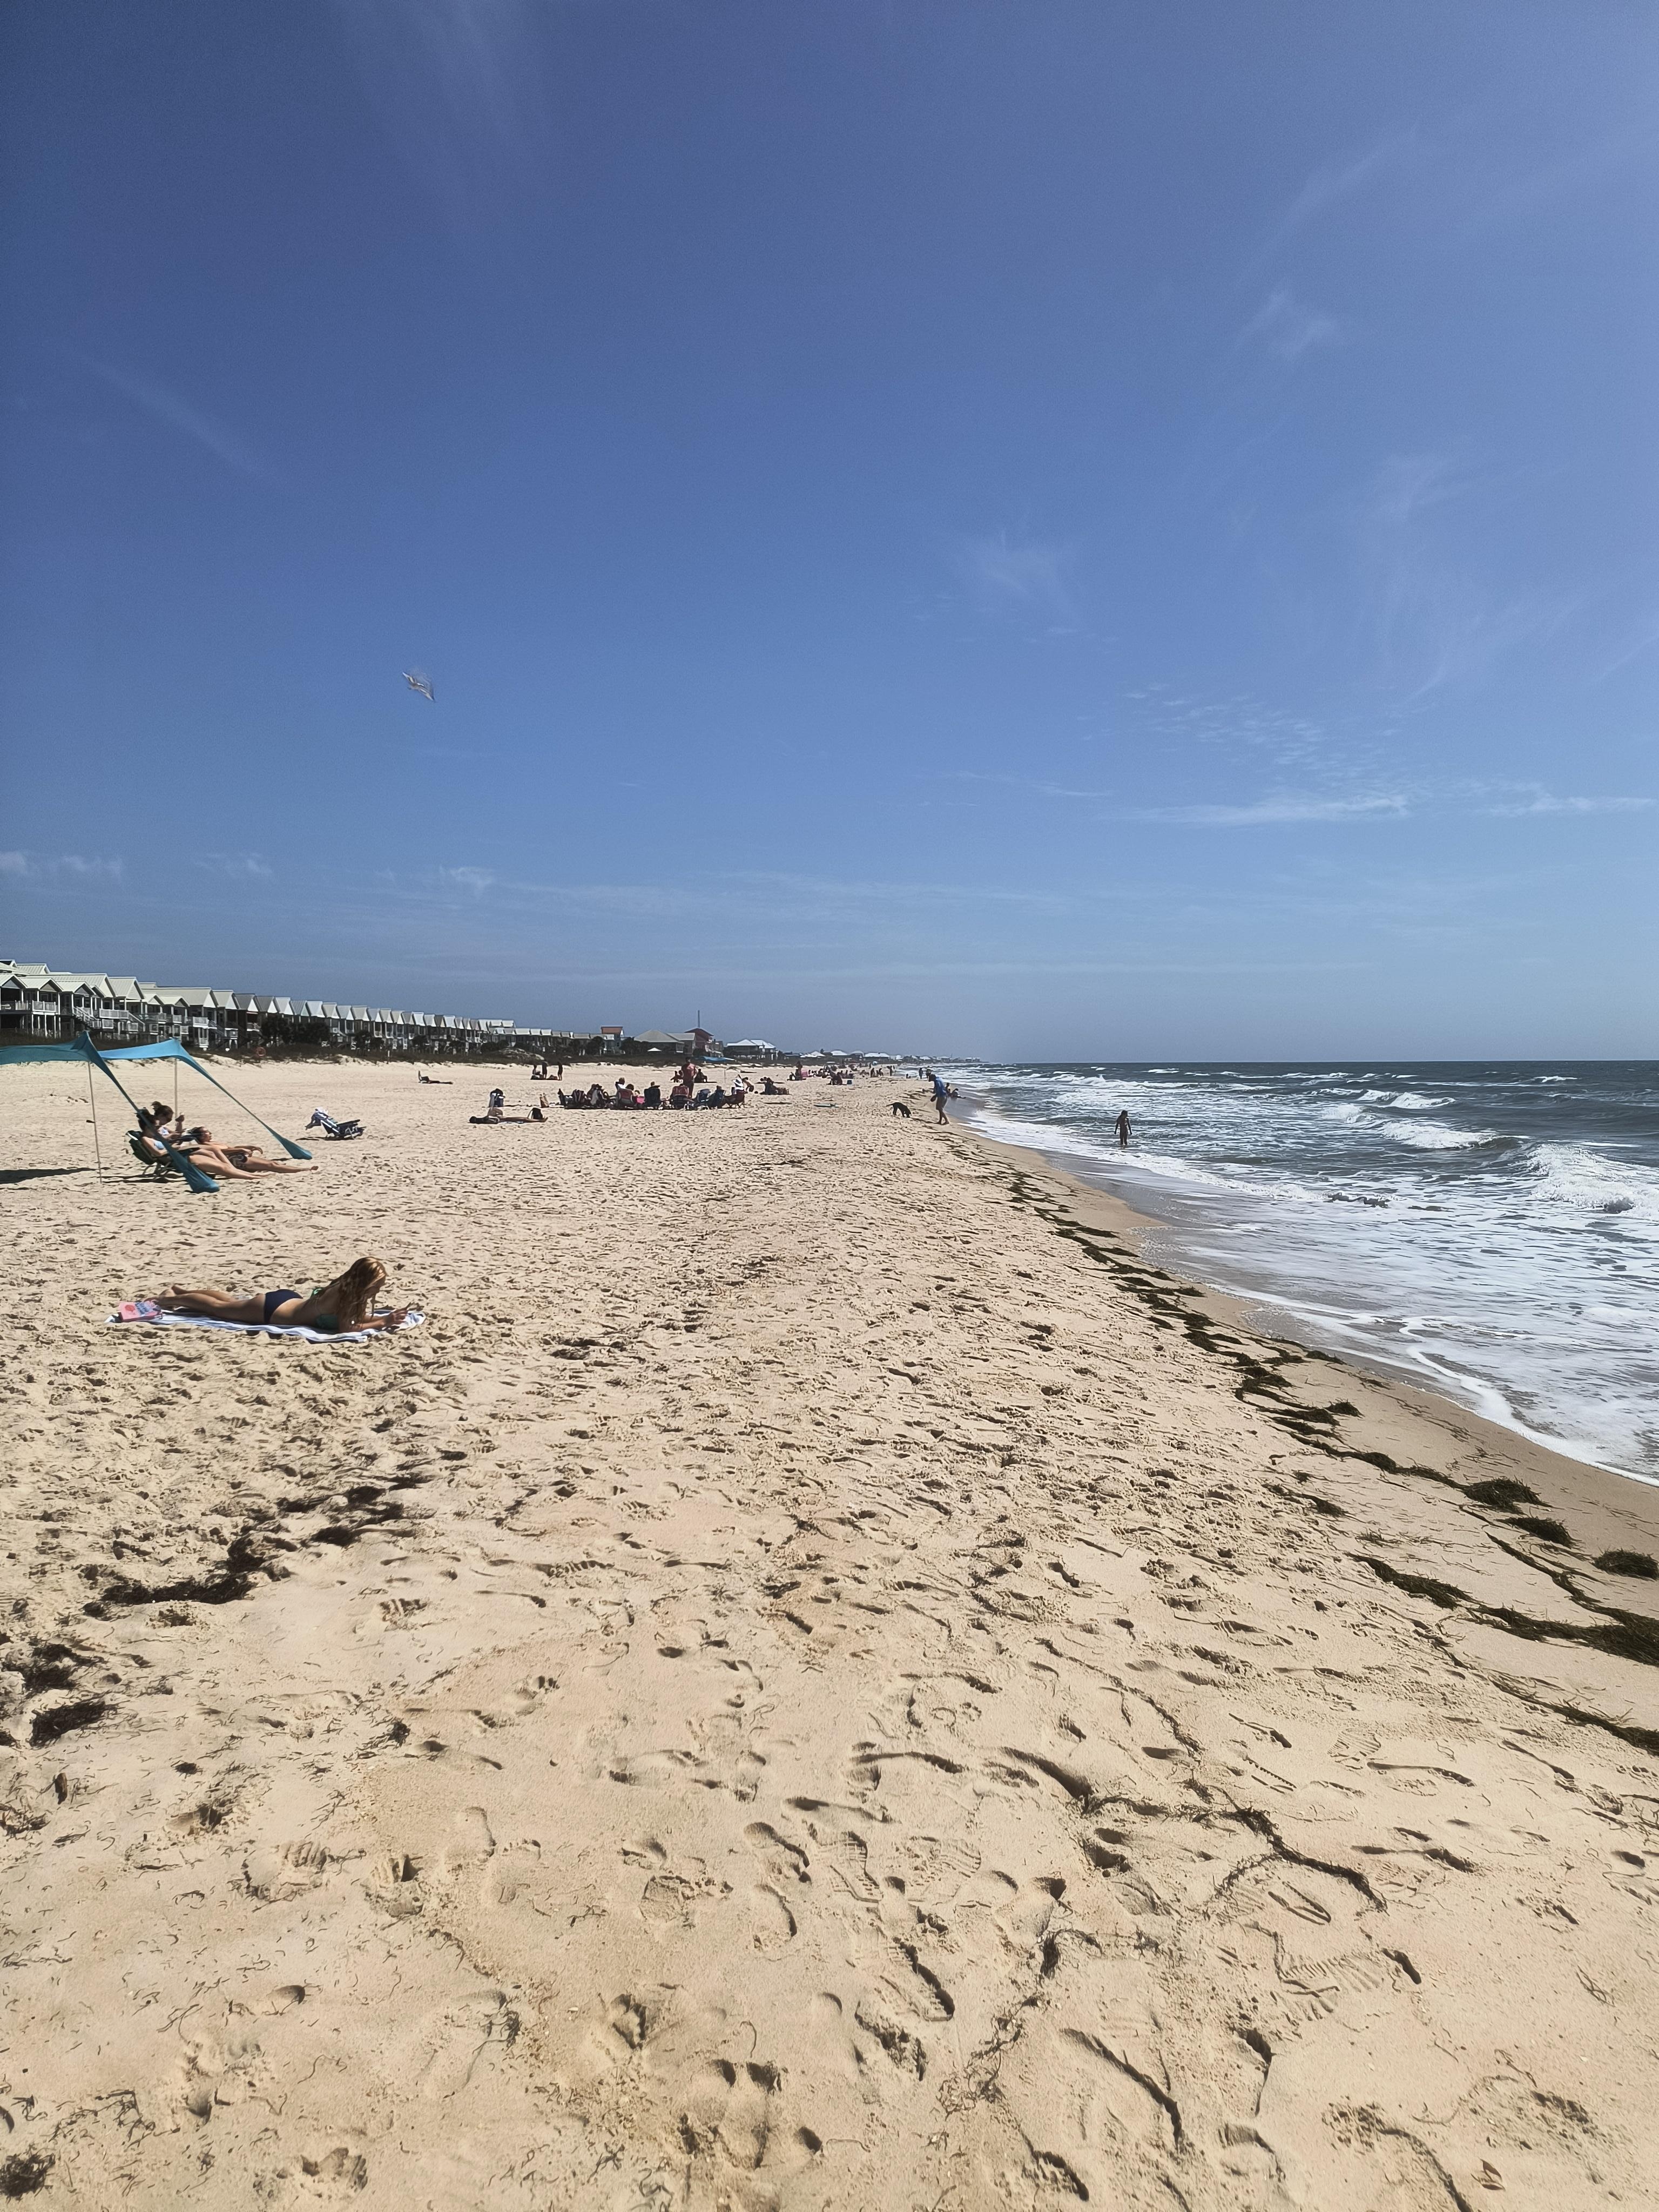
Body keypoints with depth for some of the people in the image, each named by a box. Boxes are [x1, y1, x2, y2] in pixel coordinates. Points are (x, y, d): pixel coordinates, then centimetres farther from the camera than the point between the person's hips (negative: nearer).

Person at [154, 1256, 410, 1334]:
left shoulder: (351, 1290, -11)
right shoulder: (341, 1295, -34)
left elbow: (361, 1319, -4)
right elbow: (345, 1329, -39)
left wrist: (387, 1317, -20)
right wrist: (383, 1323, -38)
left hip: (287, 1299, 7)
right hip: (273, 1310, -7)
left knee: (228, 1302, 29)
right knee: (218, 1308, 16)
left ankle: (182, 1290, 46)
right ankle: (172, 1298, 35)